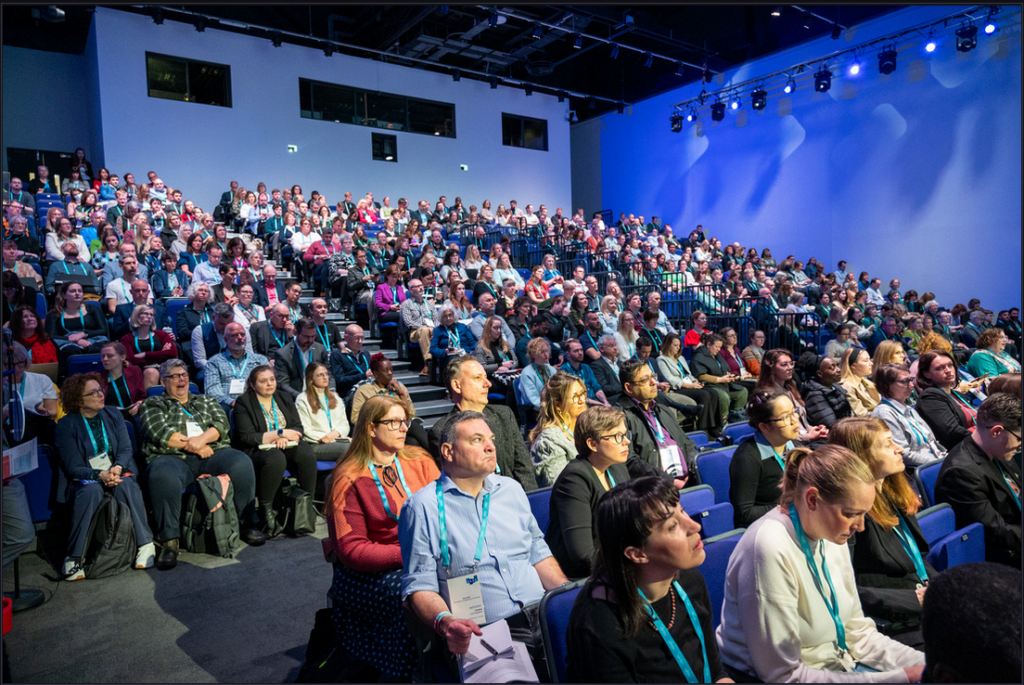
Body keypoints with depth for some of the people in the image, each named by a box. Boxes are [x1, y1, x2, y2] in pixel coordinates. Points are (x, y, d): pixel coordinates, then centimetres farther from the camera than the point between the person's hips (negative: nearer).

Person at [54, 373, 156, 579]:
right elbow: (73, 467, -8)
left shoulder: (113, 414, 8)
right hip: (84, 480, -2)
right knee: (92, 491, -36)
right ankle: (74, 557, -26)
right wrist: (100, 475, -26)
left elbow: (126, 449, 1)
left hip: (117, 474, 2)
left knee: (126, 485, -32)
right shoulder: (66, 425, -3)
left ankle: (145, 545, -27)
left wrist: (117, 468, -21)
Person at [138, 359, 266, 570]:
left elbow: (221, 424, 10)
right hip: (173, 458, -2)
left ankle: (247, 525, -17)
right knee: (162, 476, -39)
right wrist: (193, 445, -6)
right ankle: (169, 541, -28)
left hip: (211, 455, 2)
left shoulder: (206, 401, 27)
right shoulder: (153, 404, 19)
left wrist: (203, 438, -11)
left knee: (242, 463, -29)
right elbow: (160, 433, 0)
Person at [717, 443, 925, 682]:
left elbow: (858, 632, 9)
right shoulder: (771, 549, -27)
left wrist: (922, 662, -6)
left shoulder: (830, 536, -1)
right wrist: (895, 678, -21)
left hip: (838, 666, 7)